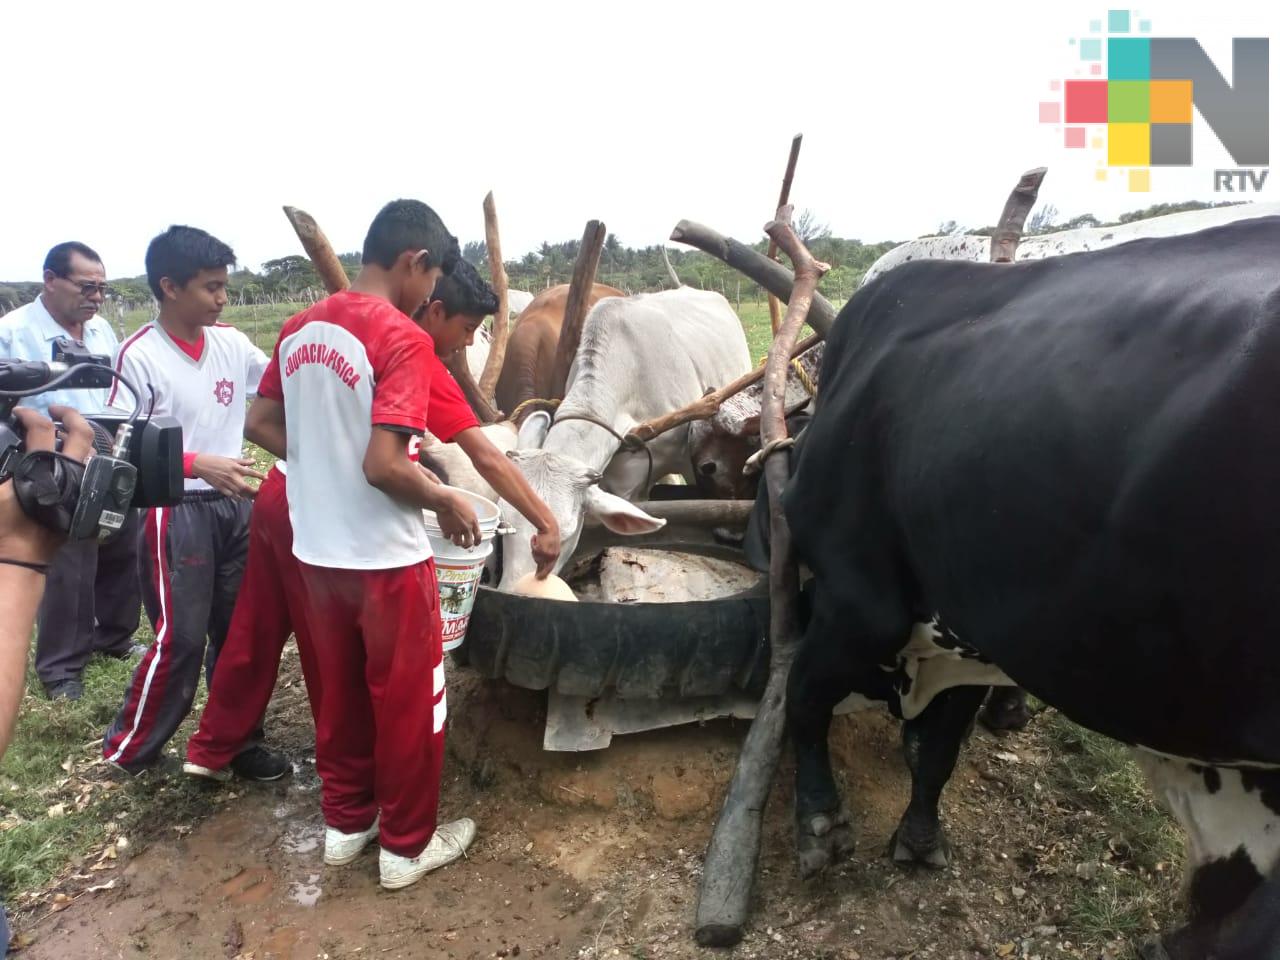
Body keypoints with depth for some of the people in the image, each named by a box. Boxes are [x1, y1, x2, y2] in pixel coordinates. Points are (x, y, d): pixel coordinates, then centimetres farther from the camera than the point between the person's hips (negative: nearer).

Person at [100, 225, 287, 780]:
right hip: (177, 510, -5)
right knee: (180, 637, 0)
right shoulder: (139, 355, -12)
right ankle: (127, 749, 22)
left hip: (236, 503, 6)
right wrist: (197, 464, -22)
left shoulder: (231, 342, 3)